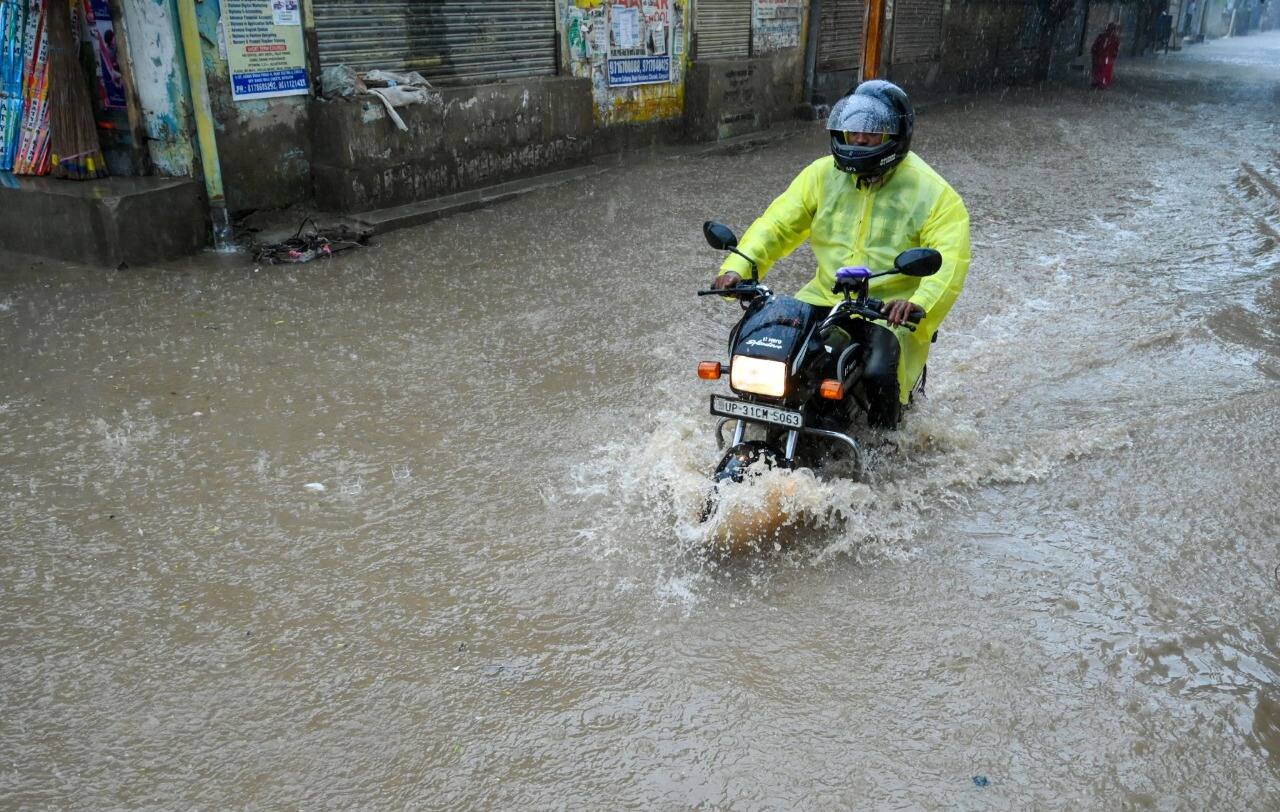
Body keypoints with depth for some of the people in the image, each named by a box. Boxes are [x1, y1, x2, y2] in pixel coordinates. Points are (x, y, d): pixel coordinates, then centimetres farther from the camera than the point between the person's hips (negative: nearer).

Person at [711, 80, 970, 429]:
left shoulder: (932, 192, -7)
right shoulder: (824, 174, 5)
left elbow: (951, 259, -18)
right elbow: (778, 223, 0)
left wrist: (919, 303, -38)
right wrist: (738, 266, -18)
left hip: (892, 309, -4)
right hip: (825, 298, 4)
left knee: (878, 374, -31)